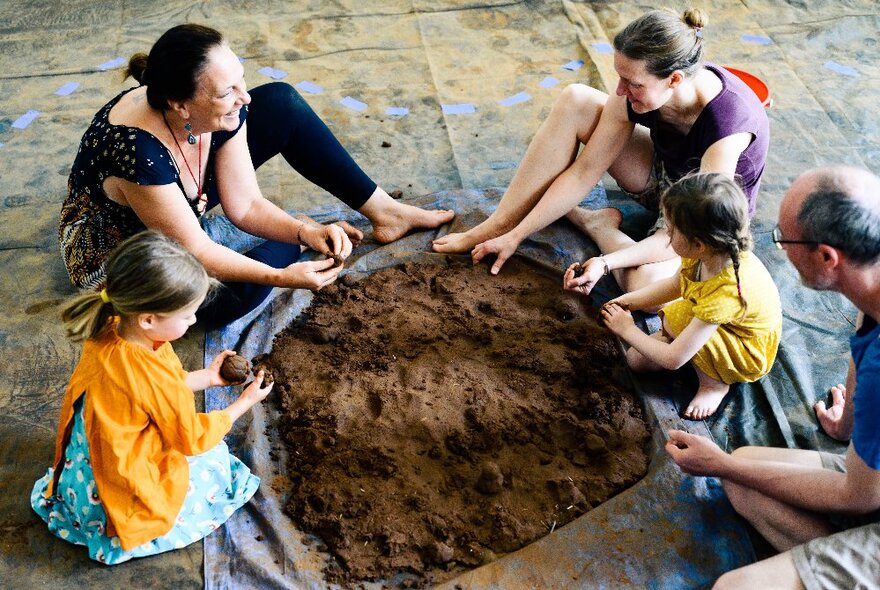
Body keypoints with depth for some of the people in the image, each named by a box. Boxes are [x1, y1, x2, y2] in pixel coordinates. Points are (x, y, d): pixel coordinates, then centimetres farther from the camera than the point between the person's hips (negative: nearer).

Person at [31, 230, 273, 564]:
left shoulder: (109, 335, -11)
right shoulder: (152, 377, -34)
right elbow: (192, 438, -14)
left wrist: (207, 377, 6)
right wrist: (245, 402, -3)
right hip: (122, 493, -8)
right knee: (214, 462, 7)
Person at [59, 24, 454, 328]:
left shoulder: (220, 112, -21)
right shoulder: (138, 151, -41)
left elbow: (244, 205, -14)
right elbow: (195, 252, -32)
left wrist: (306, 229, -30)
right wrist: (281, 278, -39)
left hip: (185, 201, 6)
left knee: (281, 102, -7)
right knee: (232, 294, -35)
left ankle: (383, 211, 1)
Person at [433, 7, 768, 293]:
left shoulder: (727, 123, -38)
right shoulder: (638, 91, -22)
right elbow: (584, 173, -16)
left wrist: (607, 262, -43)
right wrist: (515, 237, -18)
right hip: (662, 175, 5)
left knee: (643, 284, -38)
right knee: (576, 101, -18)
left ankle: (595, 224, -5)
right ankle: (500, 227, -12)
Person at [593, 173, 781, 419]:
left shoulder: (726, 292, -41)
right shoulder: (713, 252, -21)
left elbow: (673, 359, -34)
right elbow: (675, 284, 4)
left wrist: (627, 330, -20)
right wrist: (627, 302, -8)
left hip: (748, 356, -6)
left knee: (677, 317, -32)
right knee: (636, 360, -5)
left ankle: (714, 383, -11)